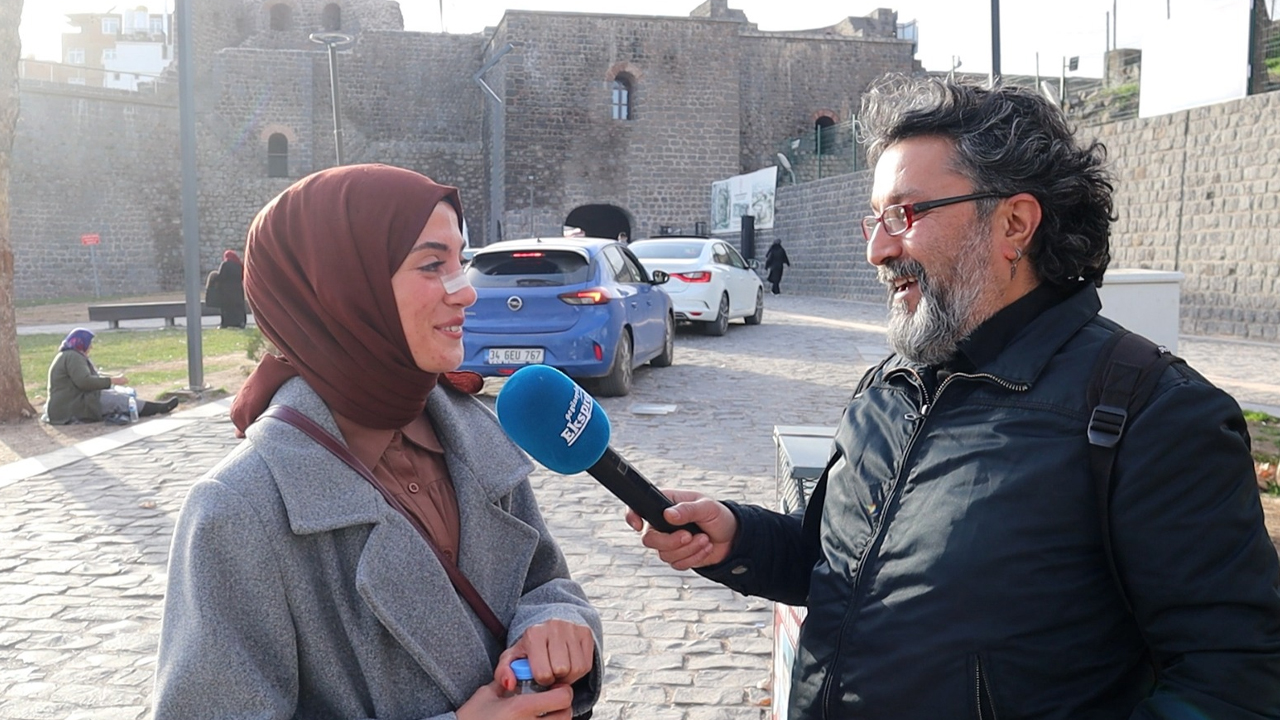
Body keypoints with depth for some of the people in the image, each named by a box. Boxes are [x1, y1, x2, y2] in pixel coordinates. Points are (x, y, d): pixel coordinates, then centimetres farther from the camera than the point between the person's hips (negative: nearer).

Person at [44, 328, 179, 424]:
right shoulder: (73, 357, -15)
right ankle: (158, 408, -14)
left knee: (115, 395, 1)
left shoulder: (68, 355, 21)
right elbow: (85, 381, -25)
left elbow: (92, 376, 22)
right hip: (70, 410, -10)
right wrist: (112, 380, -18)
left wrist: (114, 379, 10)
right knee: (116, 399, -14)